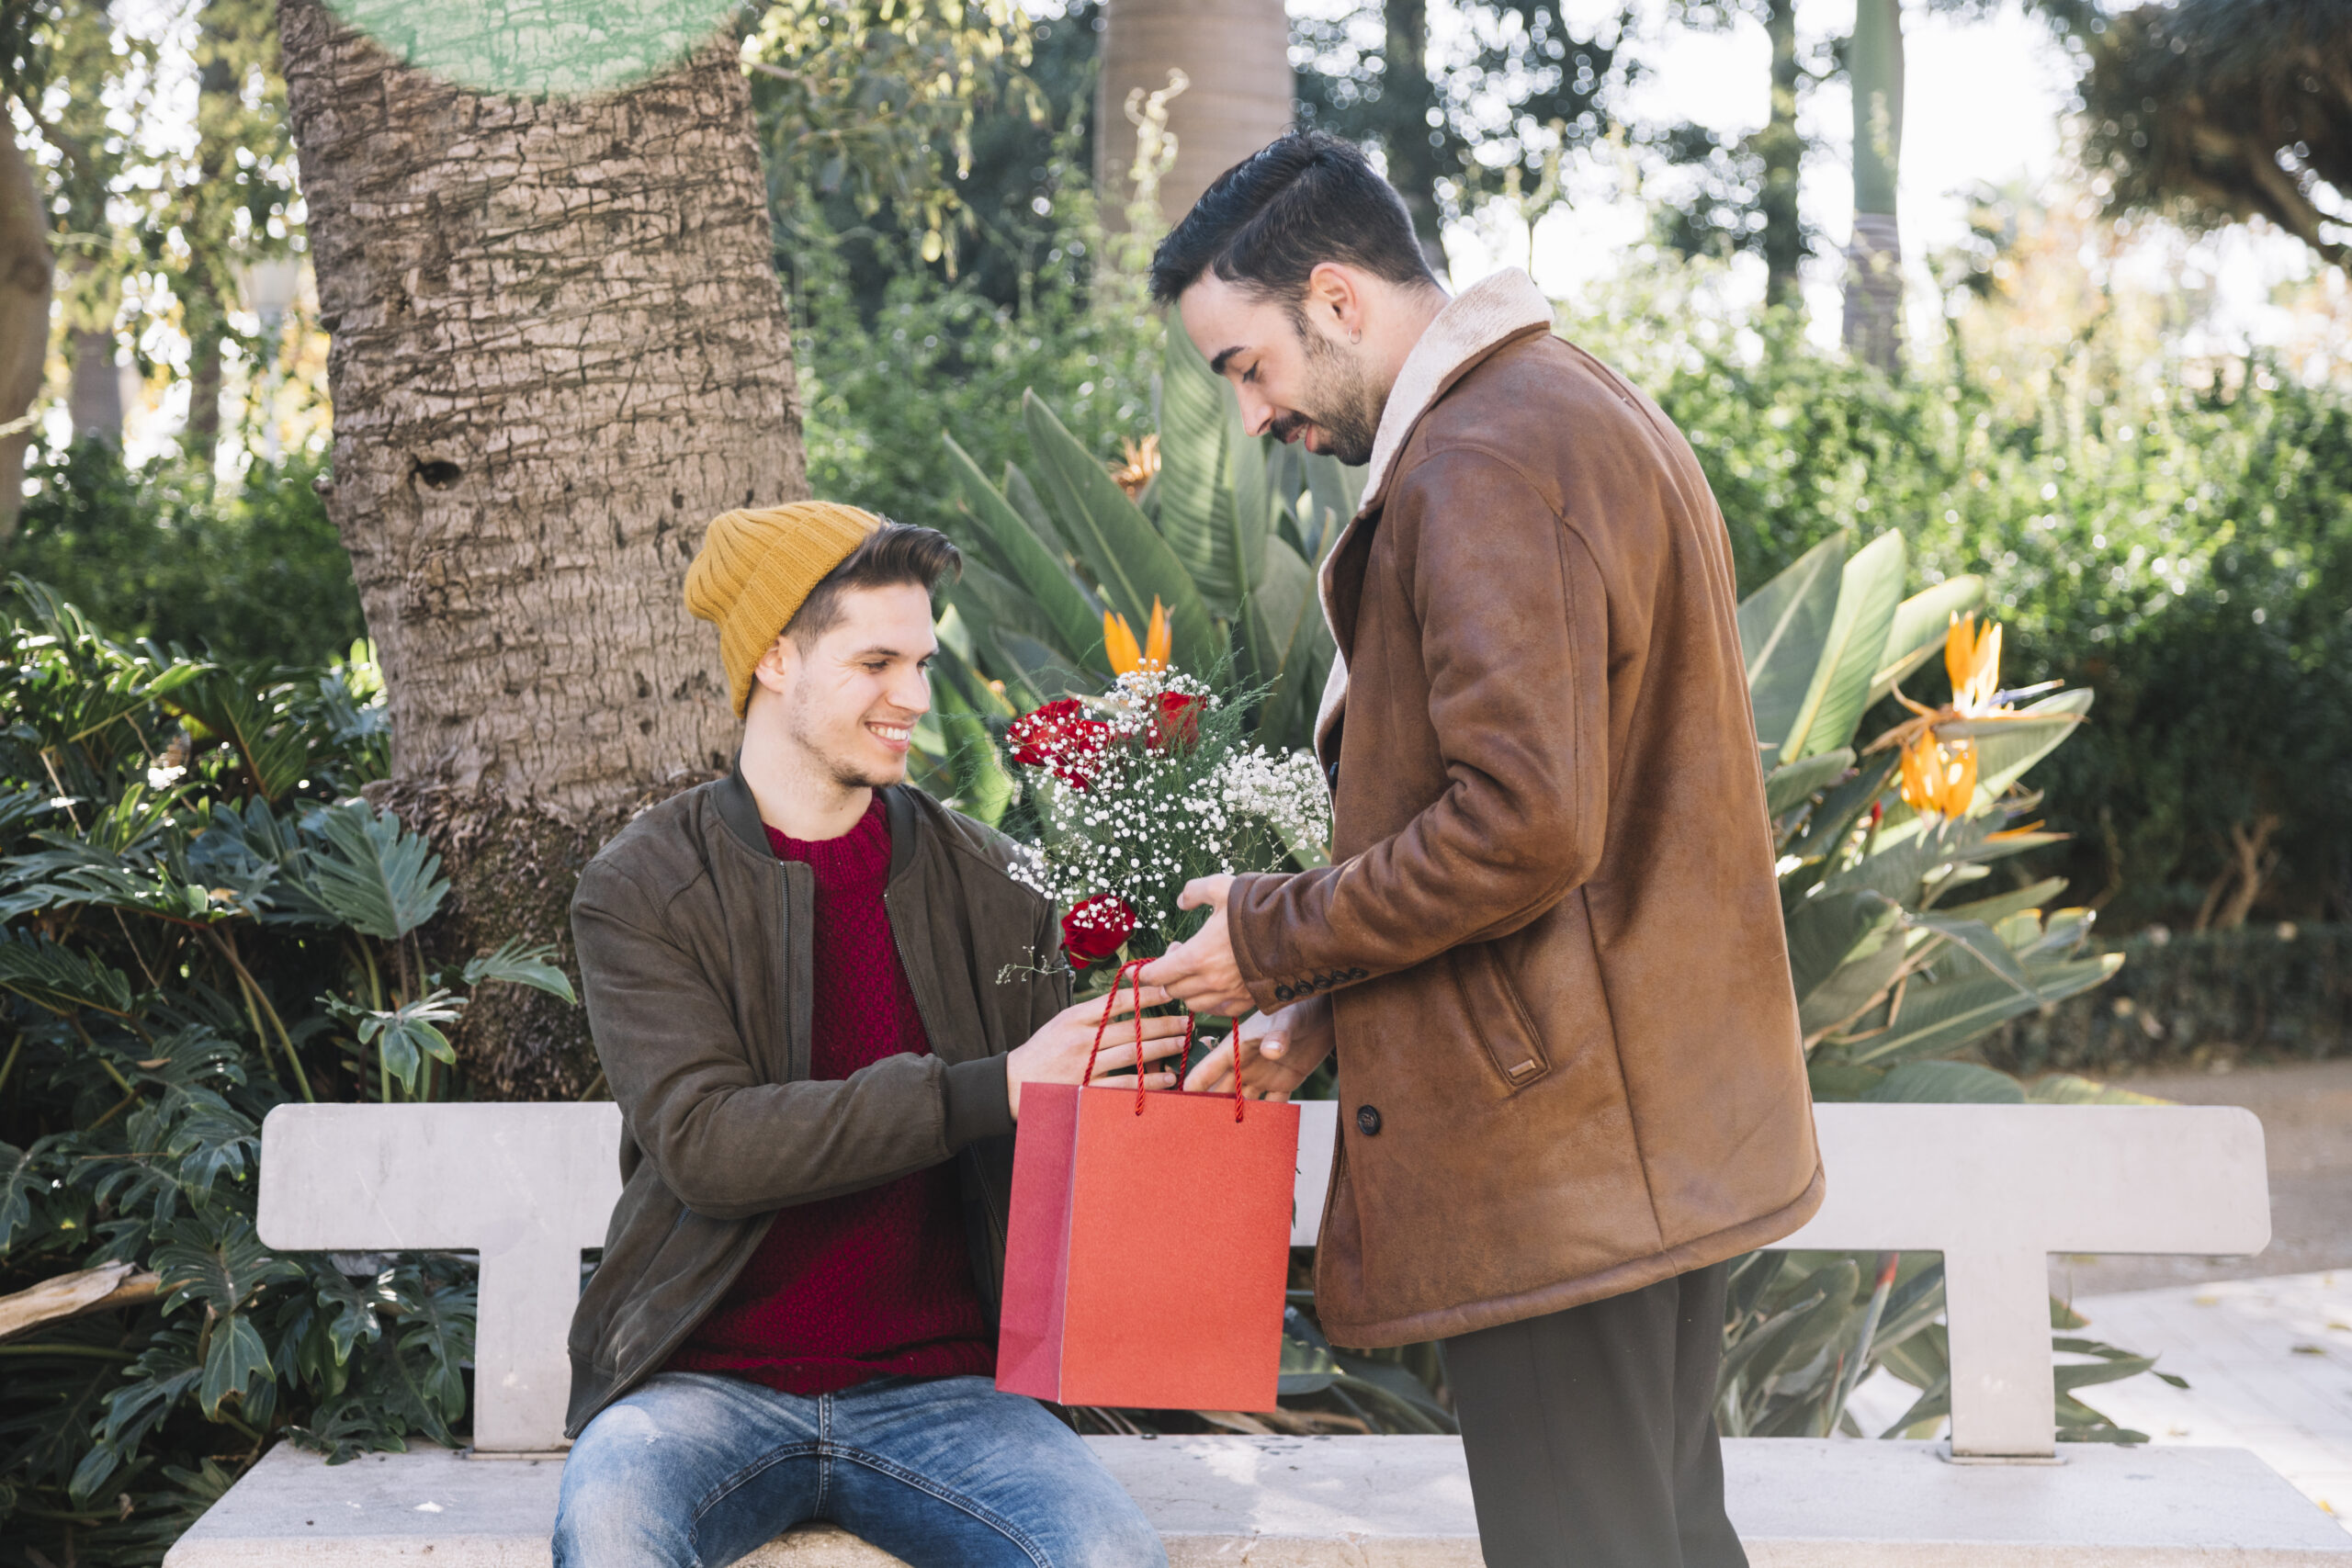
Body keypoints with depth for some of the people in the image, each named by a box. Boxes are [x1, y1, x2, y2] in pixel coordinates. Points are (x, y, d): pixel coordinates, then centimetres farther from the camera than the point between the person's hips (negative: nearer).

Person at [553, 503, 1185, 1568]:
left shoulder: (985, 882, 8)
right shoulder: (641, 890, 0)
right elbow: (704, 1144, -15)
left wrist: (1145, 1070, -11)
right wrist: (992, 1089, -21)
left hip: (935, 1386, 2)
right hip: (712, 1384, -2)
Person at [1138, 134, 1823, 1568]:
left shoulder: (1483, 464, -16)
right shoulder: (1593, 415, 18)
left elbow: (1521, 827, -25)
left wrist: (1277, 939, -10)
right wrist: (1326, 1013, 14)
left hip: (1556, 1150, -11)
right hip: (1674, 1125, 11)